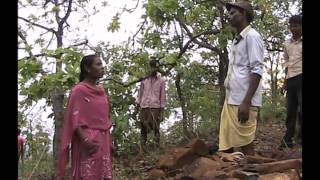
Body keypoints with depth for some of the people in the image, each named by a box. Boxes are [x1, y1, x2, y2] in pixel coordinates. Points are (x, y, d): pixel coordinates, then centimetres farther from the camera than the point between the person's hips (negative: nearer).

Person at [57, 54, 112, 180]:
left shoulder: (101, 90, 15)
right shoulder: (79, 90, -6)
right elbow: (74, 119, -12)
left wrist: (109, 142, 15)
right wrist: (84, 140, -23)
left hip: (103, 142, 7)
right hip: (88, 142, -7)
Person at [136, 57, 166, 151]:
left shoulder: (161, 81, 6)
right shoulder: (144, 79, 10)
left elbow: (162, 96, 5)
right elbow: (140, 93, 11)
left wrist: (161, 112, 0)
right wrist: (138, 107, 4)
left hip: (155, 107, -2)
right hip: (144, 107, 2)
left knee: (156, 128, -2)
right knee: (143, 128, 3)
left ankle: (158, 146, 1)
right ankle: (143, 146, 8)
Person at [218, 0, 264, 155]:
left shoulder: (252, 36, -5)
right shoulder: (236, 40, 22)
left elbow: (257, 70, -14)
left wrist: (246, 102, -20)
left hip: (243, 101, -9)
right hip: (231, 100, 9)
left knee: (245, 144, -3)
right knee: (225, 144, 9)